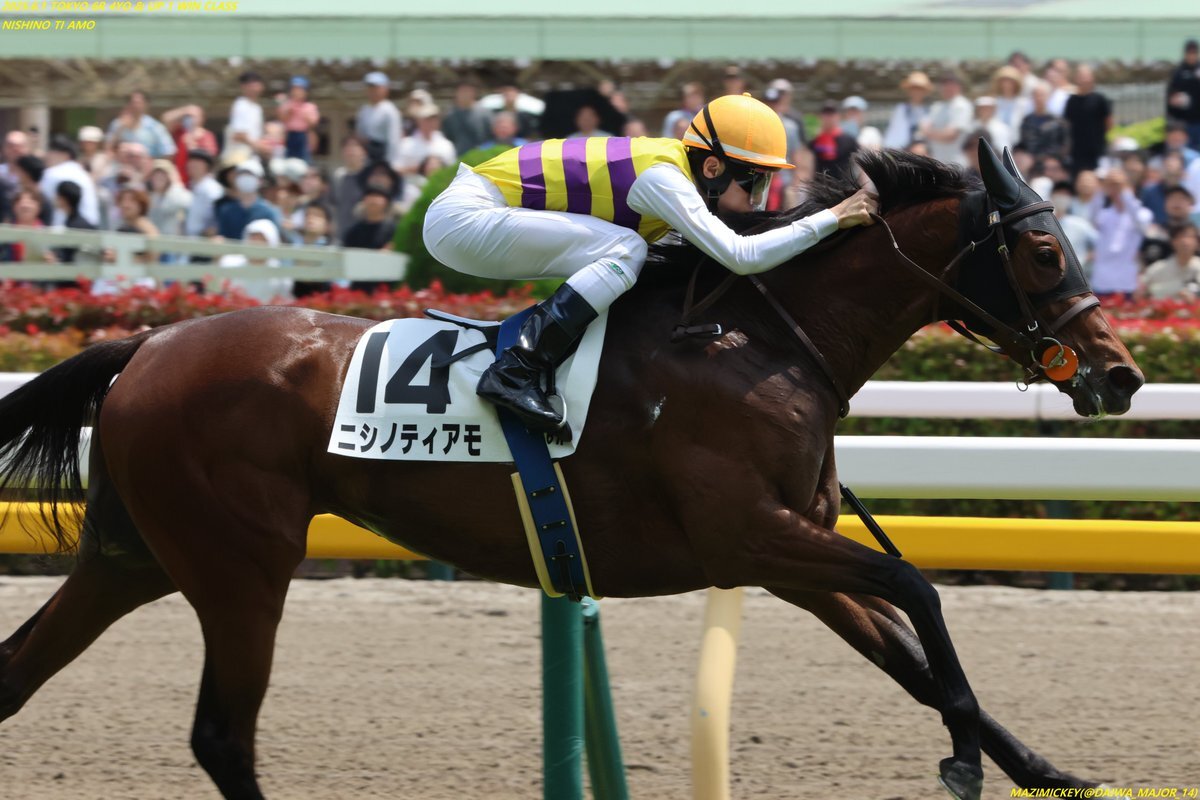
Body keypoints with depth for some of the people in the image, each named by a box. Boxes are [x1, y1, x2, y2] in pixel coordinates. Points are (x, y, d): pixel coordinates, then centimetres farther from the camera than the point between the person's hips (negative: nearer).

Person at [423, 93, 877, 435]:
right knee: (624, 249, -22)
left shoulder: (680, 167, 8)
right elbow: (738, 257, -28)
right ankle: (514, 374, -24)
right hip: (462, 219, -10)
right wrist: (832, 219, -22)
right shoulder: (662, 179, -20)